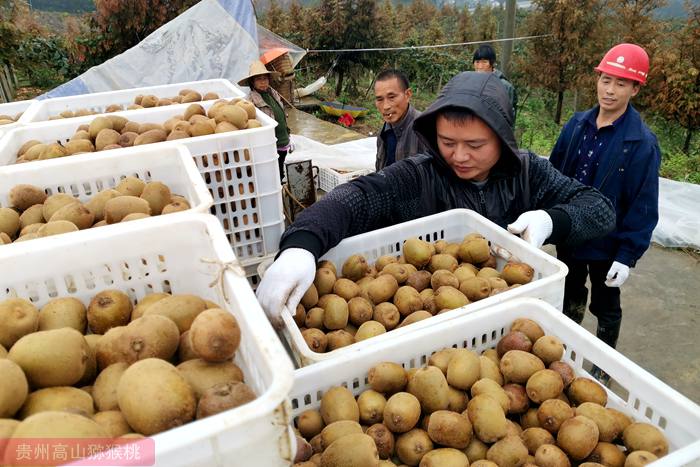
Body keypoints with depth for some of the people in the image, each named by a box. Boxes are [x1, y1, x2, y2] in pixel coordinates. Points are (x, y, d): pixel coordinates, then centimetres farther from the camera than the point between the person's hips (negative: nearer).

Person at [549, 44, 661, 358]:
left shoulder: (642, 143, -17)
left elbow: (643, 207, -15)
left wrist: (627, 256, -16)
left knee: (605, 307, 16)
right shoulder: (577, 124, -4)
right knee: (570, 296, 23)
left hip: (606, 242, -4)